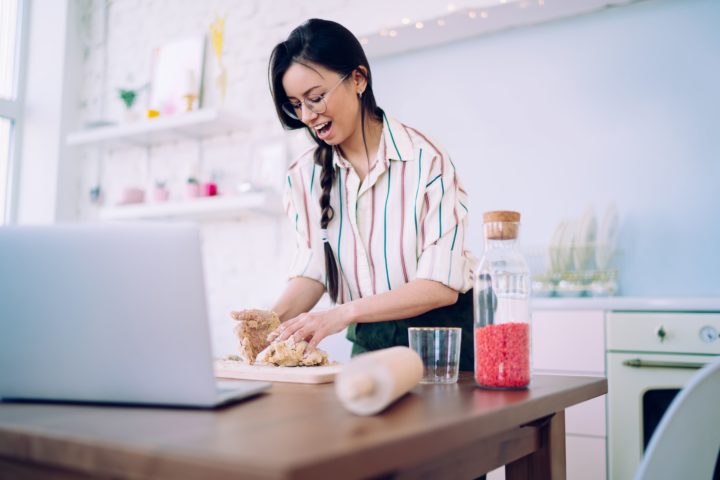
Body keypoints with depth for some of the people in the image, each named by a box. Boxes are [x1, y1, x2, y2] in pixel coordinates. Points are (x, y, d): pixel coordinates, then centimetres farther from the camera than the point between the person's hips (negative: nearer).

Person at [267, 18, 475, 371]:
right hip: (368, 344, 3)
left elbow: (441, 285, -16)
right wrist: (276, 317, -21)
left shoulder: (425, 160, -12)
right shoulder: (304, 176, 2)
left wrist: (345, 312, -26)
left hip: (442, 339, -3)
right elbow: (312, 270, -2)